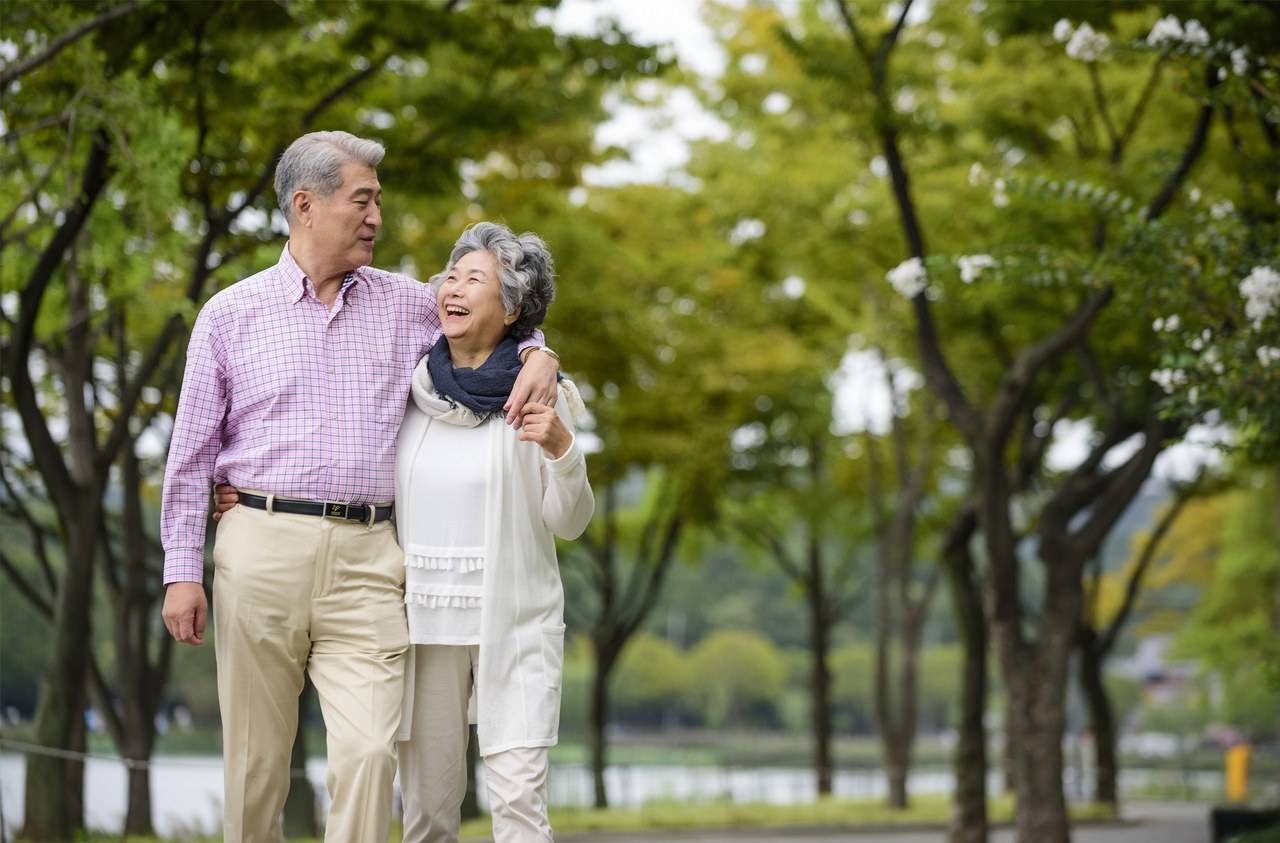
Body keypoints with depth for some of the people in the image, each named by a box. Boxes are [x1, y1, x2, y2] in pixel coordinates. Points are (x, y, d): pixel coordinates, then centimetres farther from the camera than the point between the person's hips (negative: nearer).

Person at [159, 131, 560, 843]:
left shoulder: (406, 305, 12)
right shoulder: (231, 314, 6)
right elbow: (192, 455, 7)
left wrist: (539, 357, 5)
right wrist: (183, 572, 1)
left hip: (365, 557, 1)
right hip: (263, 545, -1)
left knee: (370, 750, -13)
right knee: (256, 758, 4)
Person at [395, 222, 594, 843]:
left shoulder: (540, 392, -3)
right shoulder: (412, 386, 5)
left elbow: (568, 522, -2)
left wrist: (561, 448, -21)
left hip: (513, 620, -3)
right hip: (423, 615, 3)